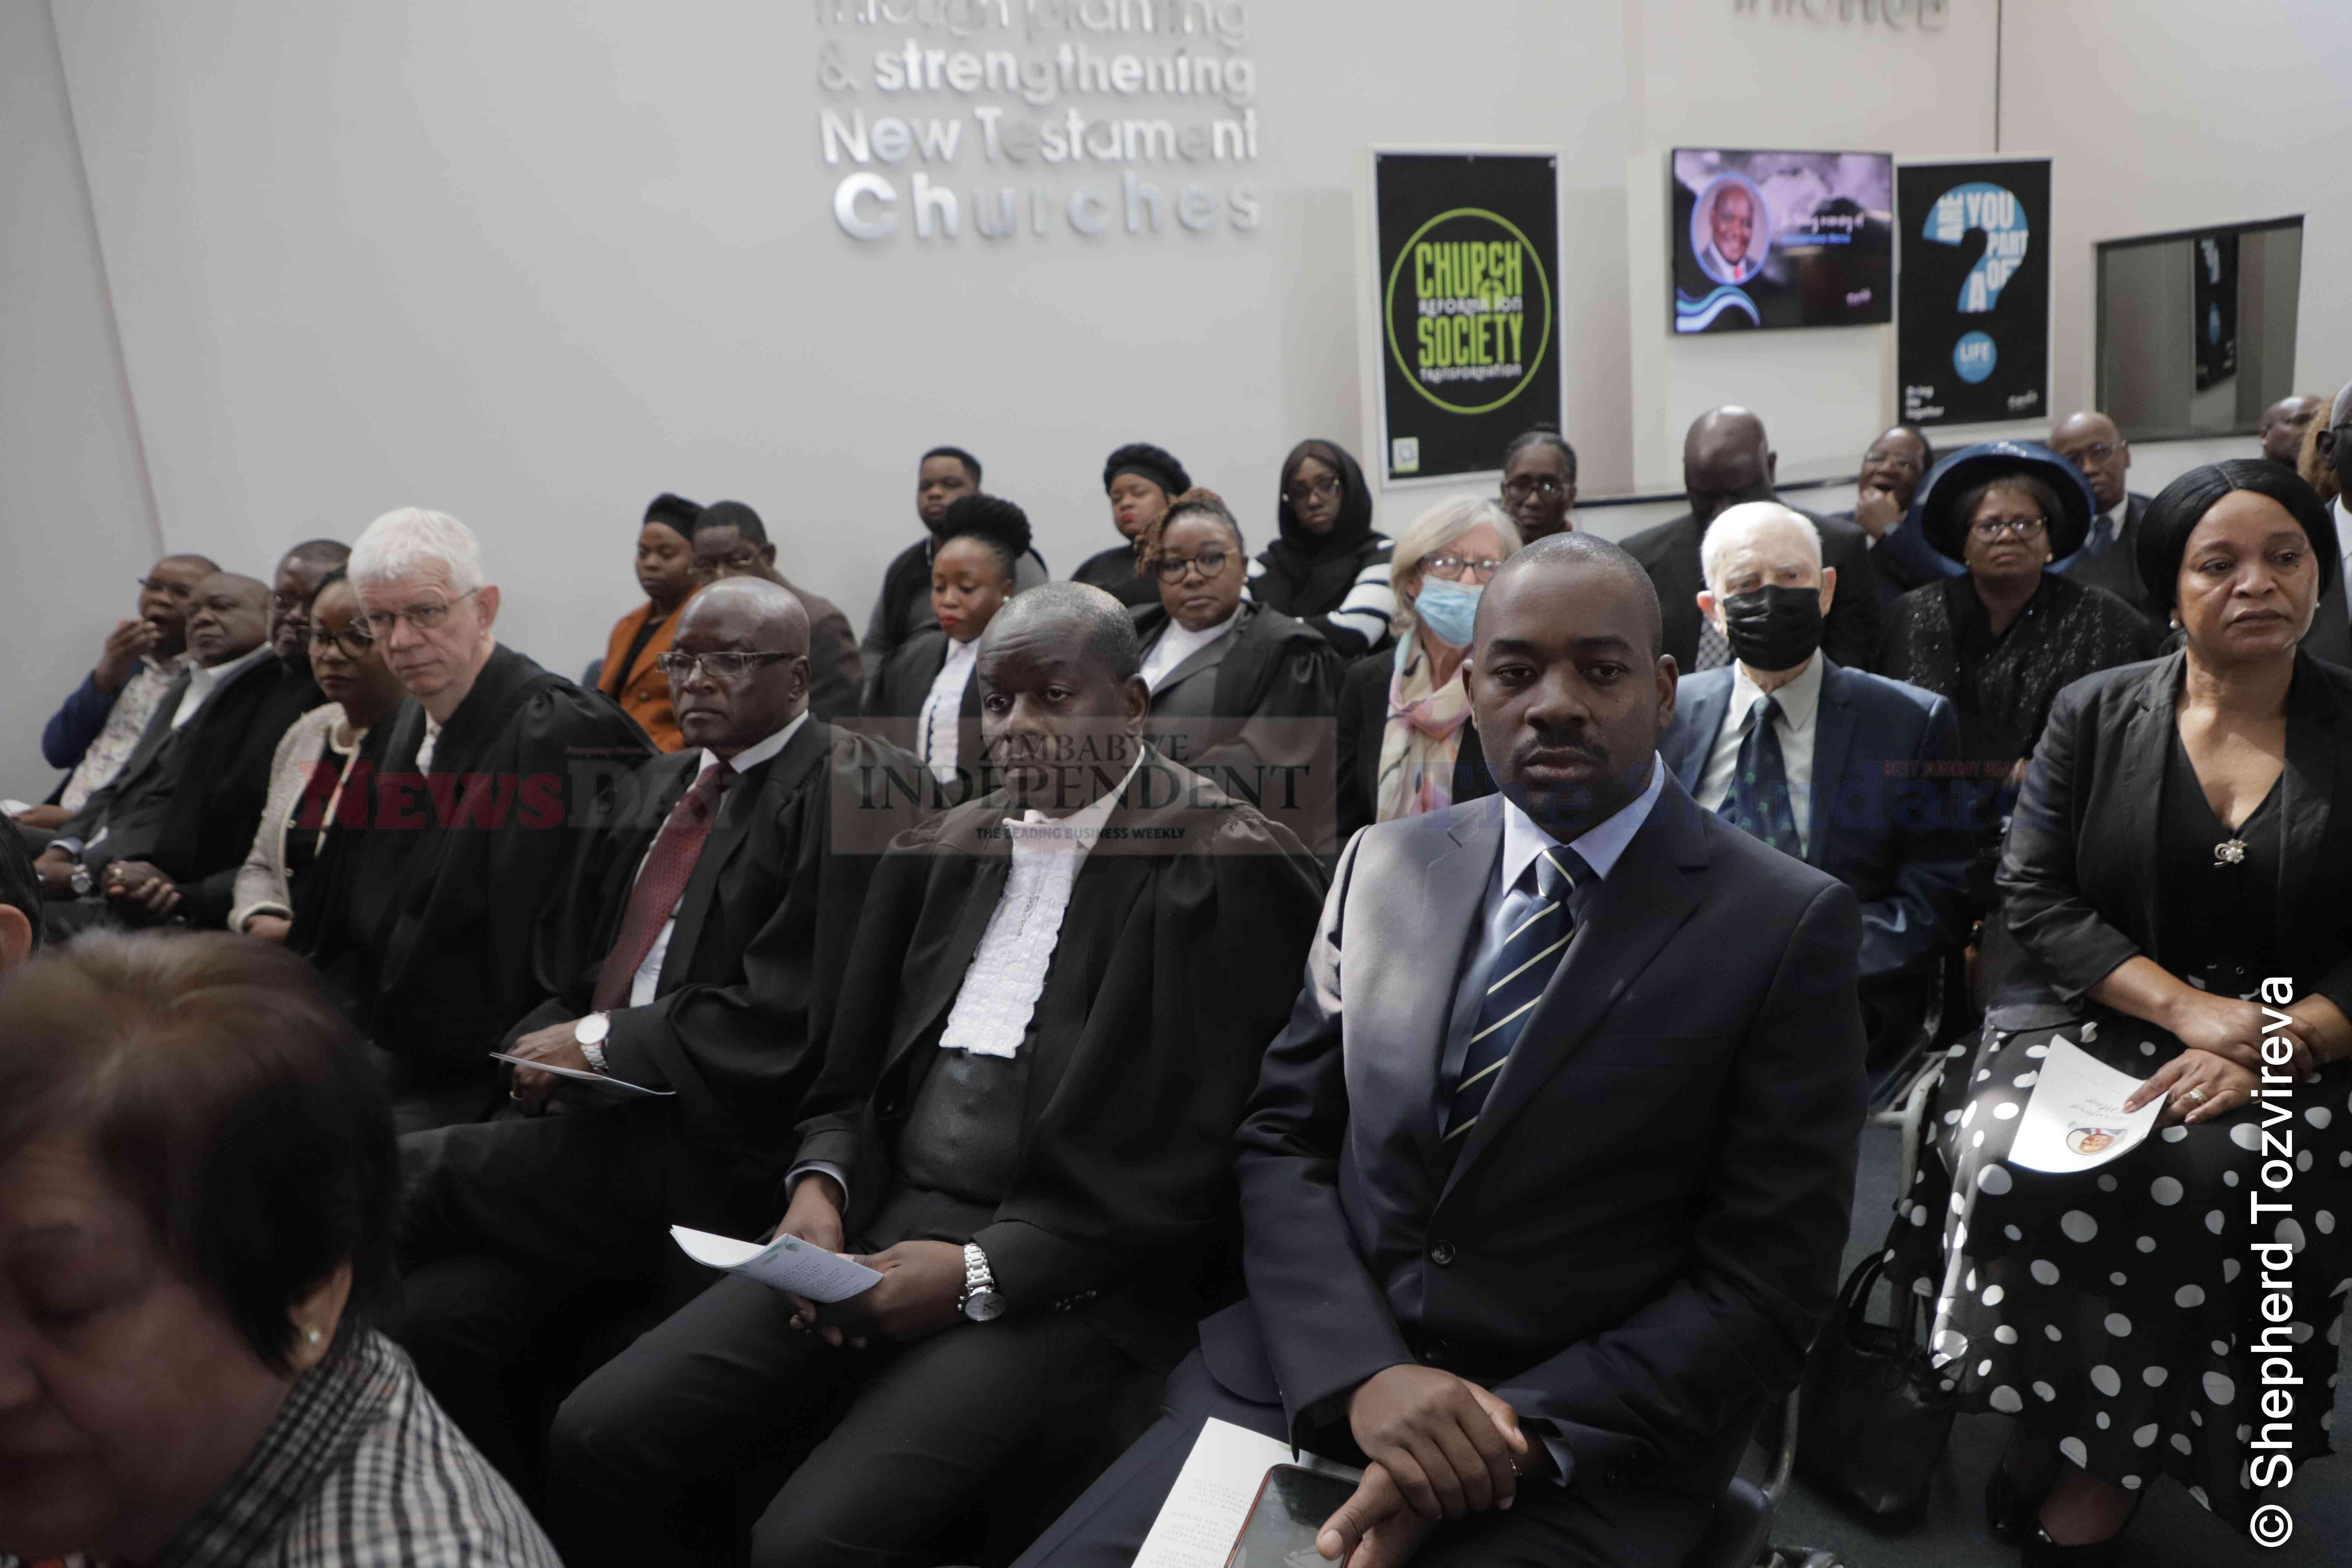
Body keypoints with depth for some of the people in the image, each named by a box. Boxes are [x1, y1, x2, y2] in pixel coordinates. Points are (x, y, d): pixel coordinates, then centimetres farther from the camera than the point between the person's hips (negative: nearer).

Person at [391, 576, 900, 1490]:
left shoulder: (848, 791, -7)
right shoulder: (661, 782, 20)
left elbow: (790, 1016, -14)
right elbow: (579, 962, 23)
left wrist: (602, 1042, -11)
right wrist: (552, 1043, 2)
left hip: (713, 1147, -6)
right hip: (600, 1110, 7)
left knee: (401, 1174, -14)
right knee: (440, 1315, -16)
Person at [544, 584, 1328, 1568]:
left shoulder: (1233, 872, -8)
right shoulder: (936, 854, 14)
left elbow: (1193, 1159, -11)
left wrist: (980, 1272, -16)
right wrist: (822, 1184, -4)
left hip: (1070, 1279, -6)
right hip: (879, 1230, 6)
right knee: (595, 1440, -8)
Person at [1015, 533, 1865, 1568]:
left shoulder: (1790, 928, -7)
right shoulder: (1384, 866, 6)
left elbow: (1764, 1292, -7)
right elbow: (1283, 1138, 5)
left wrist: (1514, 1440, -17)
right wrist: (1360, 1372, -12)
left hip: (1584, 1458, -2)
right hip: (1312, 1383, 3)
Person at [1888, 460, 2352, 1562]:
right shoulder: (2097, 715, 6)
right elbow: (2037, 895, -1)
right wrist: (2186, 1007, -14)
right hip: (2093, 1019, 0)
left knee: (2216, 1186, -32)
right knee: (2020, 1162, -31)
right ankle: (2050, 1450, -7)